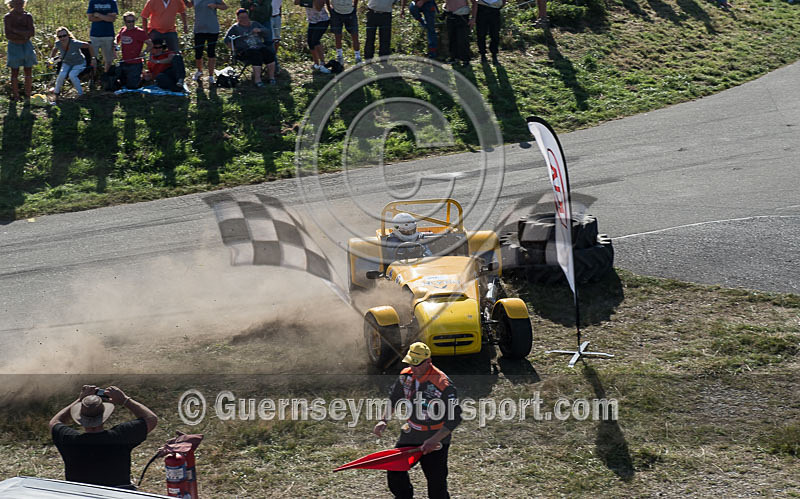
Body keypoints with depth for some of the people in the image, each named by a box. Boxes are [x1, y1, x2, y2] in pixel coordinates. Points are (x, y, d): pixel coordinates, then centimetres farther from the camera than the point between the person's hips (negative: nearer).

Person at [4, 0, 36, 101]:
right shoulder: (7, 17, -5)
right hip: (14, 47, -2)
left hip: (27, 47, 2)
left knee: (28, 72, 3)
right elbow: (8, 35, -13)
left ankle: (28, 95, 10)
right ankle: (15, 96, 7)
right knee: (15, 72, 1)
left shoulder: (28, 17, 1)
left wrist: (16, 30, -17)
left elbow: (32, 32, -8)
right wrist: (24, 36, -18)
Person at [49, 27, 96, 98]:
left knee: (72, 75, -31)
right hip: (66, 63, 4)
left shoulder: (74, 43, -31)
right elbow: (55, 50, 10)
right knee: (62, 75, -24)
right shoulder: (58, 44, -17)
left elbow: (89, 46, -21)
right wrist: (51, 59, 1)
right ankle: (56, 91, 1)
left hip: (79, 63, -4)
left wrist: (93, 58, -19)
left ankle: (81, 94, -14)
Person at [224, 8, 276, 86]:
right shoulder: (235, 27, 11)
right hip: (245, 50, -4)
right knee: (256, 56, -36)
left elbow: (267, 31, 13)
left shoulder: (255, 24, 21)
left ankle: (271, 77, -21)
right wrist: (234, 50, -7)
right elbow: (227, 40, 5)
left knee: (269, 53, -27)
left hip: (260, 47, 4)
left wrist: (259, 30, -8)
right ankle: (257, 79, -38)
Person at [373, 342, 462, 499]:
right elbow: (394, 398, 15)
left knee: (436, 486, -4)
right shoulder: (405, 376, -3)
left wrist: (434, 440, -26)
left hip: (435, 440, -6)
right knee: (394, 472, 10)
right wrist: (384, 421, 1)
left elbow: (454, 418, -20)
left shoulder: (443, 384, -23)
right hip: (410, 434, 6)